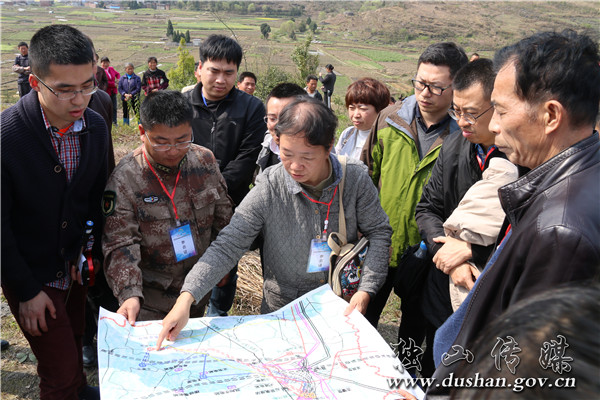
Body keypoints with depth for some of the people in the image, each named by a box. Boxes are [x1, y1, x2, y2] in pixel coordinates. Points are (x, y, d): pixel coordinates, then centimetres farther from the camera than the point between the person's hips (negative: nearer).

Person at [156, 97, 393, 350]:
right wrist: (186, 298, -30)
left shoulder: (354, 179, -17)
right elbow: (227, 246, -20)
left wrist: (366, 289, -15)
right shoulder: (269, 189, -21)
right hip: (282, 309, -1)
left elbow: (379, 231, -5)